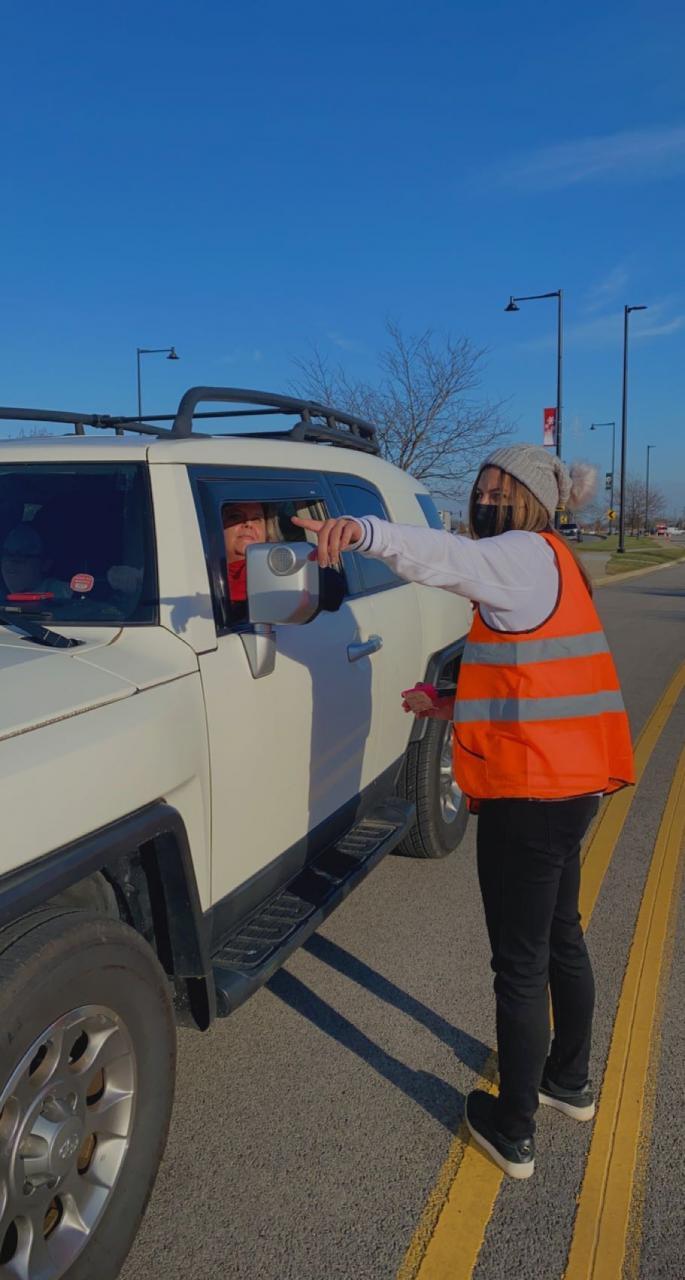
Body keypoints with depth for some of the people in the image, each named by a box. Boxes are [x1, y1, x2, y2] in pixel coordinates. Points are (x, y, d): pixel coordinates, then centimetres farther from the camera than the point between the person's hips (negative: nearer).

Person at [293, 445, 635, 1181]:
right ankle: (569, 1081, 44)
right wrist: (450, 709, 15)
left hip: (529, 791, -11)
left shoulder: (530, 556, -12)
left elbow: (448, 559, -35)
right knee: (560, 937, 24)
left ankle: (512, 1132, 19)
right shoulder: (542, 570, 17)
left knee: (520, 964, 3)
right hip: (568, 784, 11)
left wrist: (363, 532, -51)